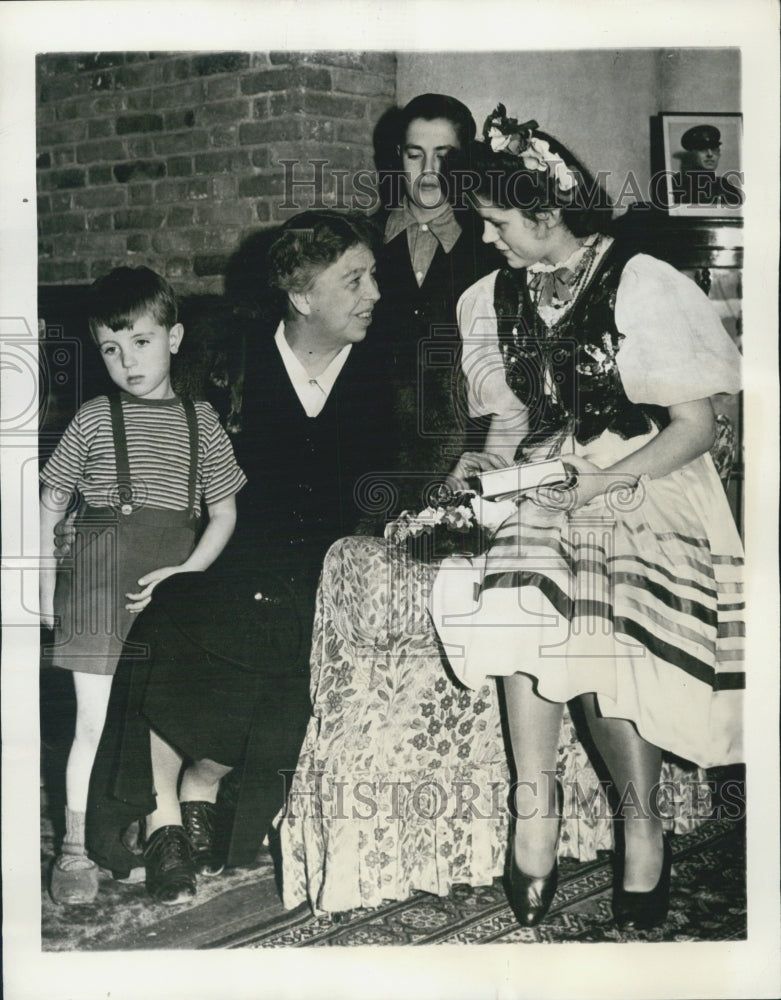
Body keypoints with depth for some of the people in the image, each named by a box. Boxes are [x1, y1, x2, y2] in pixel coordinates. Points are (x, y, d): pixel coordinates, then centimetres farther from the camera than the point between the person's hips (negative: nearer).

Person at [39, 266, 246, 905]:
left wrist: (186, 572, -5)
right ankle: (75, 851, 10)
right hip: (101, 579, -1)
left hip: (173, 587, 2)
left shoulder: (201, 421, 10)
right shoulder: (94, 419, 7)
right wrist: (45, 588, 1)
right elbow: (49, 506, 10)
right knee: (94, 724, -2)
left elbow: (224, 512, 9)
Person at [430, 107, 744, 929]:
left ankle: (640, 824, -10)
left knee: (595, 617, -28)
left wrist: (612, 480, -19)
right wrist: (489, 460, 0)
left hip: (643, 483, -4)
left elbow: (695, 425, -8)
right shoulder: (497, 296, 10)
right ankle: (535, 804, -19)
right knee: (524, 593, -28)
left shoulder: (643, 286, -8)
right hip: (542, 482, 4)